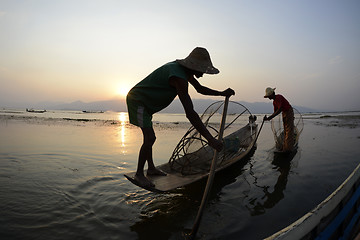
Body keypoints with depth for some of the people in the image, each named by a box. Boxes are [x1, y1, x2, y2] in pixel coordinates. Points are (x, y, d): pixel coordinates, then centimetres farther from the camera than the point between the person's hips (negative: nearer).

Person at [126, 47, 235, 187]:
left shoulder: (185, 70, 1)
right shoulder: (179, 77, -31)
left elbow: (200, 89, 17)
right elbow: (190, 113, -40)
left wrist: (222, 93, 4)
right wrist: (210, 139, -43)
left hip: (143, 102, 11)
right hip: (137, 100, -11)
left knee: (149, 137, 17)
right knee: (150, 138, -16)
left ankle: (151, 168, 32)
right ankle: (139, 174, 2)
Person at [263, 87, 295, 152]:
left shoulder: (278, 97, -21)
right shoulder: (274, 102, 8)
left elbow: (280, 109, -31)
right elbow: (275, 112, 12)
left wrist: (270, 117, -33)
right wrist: (269, 118, -5)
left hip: (289, 112, -10)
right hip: (284, 113, 10)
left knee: (289, 130, -8)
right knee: (285, 131, 13)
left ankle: (288, 148, -5)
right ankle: (285, 147, 20)